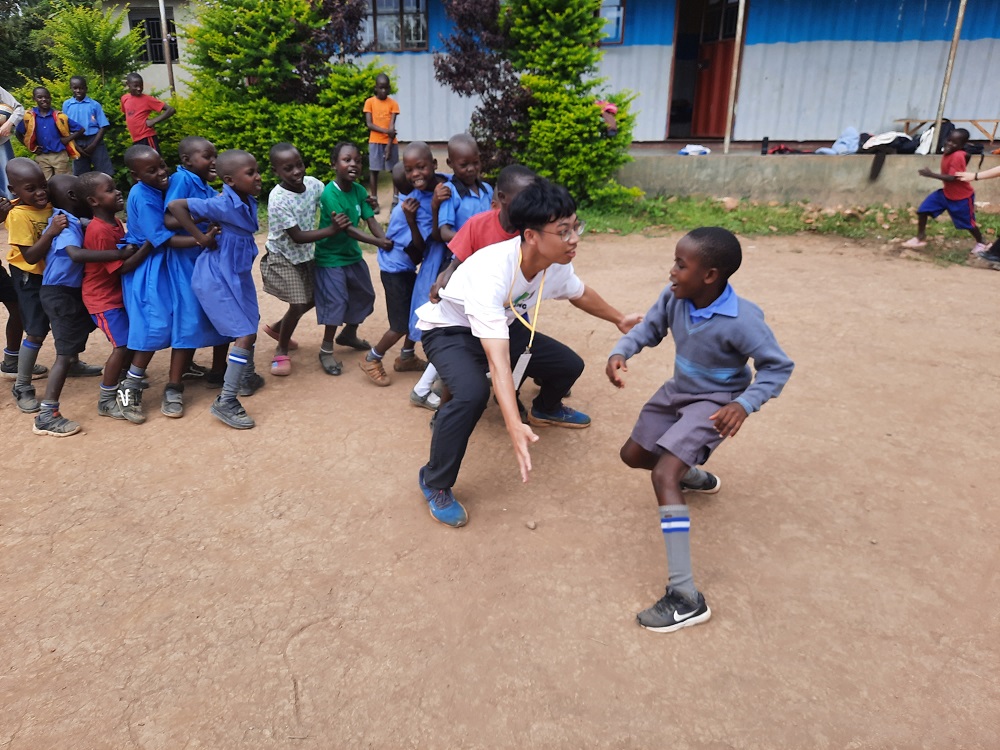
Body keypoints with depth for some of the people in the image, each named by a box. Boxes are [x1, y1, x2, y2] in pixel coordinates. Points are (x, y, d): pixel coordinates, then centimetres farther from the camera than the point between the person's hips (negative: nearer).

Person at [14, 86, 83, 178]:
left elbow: (80, 129, 0)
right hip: (41, 157, 2)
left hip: (60, 155, -1)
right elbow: (18, 133, 14)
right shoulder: (29, 117, 0)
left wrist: (67, 139, -8)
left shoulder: (59, 116, -3)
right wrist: (31, 148, 5)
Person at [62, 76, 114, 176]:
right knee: (81, 176, 10)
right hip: (77, 143, 2)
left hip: (95, 141, -2)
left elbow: (103, 127, -2)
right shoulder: (66, 105, 4)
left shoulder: (95, 104, 0)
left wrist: (93, 145, -10)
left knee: (106, 174, -5)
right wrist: (75, 146, -5)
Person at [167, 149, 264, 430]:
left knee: (250, 329, 21)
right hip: (217, 278, -8)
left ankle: (246, 376, 48)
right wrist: (201, 237, -22)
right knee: (245, 334, -10)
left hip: (238, 275, 8)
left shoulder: (248, 201, -1)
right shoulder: (223, 204, -23)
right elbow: (175, 206, -24)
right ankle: (225, 402, -2)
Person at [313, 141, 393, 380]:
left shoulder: (359, 191, -3)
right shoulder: (329, 194, -23)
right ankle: (326, 350, 9)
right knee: (336, 302, -9)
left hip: (353, 255, 8)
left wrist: (386, 239, -29)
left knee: (365, 296, 16)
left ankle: (349, 334, 40)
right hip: (330, 258, -7)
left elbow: (371, 220, -10)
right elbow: (347, 228, -29)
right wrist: (378, 243, -36)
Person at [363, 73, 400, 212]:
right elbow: (369, 124, -8)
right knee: (373, 170, 0)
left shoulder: (393, 103, -1)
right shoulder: (369, 102, -1)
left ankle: (396, 198, 9)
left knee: (395, 170, 1)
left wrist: (389, 145, -16)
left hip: (391, 142, 0)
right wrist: (385, 131, -21)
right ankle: (374, 200, 6)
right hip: (375, 141, 0)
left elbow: (392, 126, -8)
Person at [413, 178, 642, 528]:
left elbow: (581, 294, 9)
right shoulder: (491, 272, -40)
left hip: (502, 326, 7)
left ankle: (546, 409, 42)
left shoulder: (558, 265, -17)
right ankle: (435, 484, -12)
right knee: (473, 392, -34)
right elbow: (498, 360, -47)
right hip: (449, 330, -7)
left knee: (569, 365, 4)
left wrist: (619, 319, 23)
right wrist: (514, 427, -57)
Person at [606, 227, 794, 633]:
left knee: (664, 475, -25)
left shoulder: (742, 320, -30)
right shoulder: (674, 296, -16)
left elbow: (778, 367, -18)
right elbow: (649, 327, 0)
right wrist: (620, 353, -19)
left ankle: (686, 596, -22)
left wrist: (744, 404, -32)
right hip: (677, 391, 8)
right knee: (633, 455, 19)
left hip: (714, 403, -7)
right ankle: (694, 476, 50)